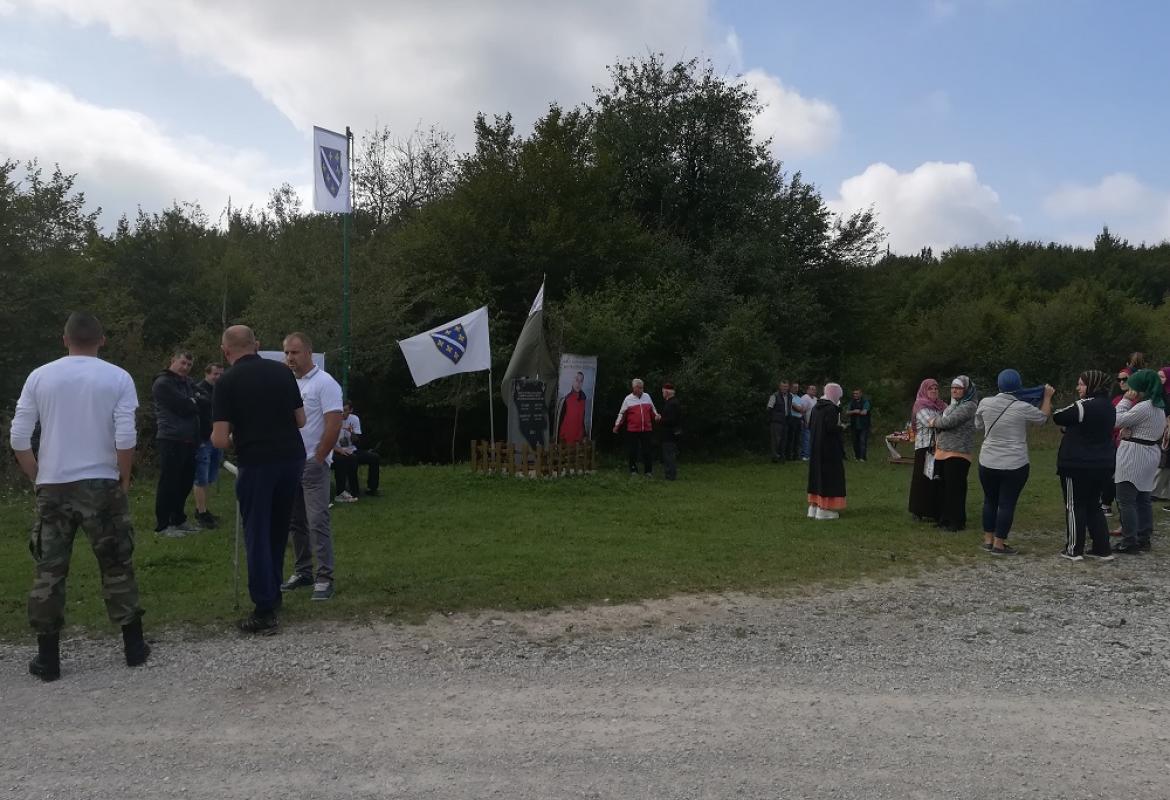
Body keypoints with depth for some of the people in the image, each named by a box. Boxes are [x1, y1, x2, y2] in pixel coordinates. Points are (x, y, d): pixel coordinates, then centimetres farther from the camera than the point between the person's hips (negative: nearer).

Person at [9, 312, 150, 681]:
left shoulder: (40, 376, 1)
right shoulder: (117, 378, -5)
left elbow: (18, 438, 0)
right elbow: (126, 438, -12)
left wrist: (37, 477, 13)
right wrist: (124, 478, 2)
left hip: (53, 487, 1)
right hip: (101, 485, -1)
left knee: (48, 571, 9)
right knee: (117, 566, 10)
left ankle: (47, 657, 13)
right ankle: (134, 645, 16)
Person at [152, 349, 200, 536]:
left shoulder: (188, 383, 19)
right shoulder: (163, 383, -8)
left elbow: (200, 404, 13)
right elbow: (184, 407, -15)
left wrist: (191, 404, -5)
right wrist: (195, 404, 2)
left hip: (188, 439, 8)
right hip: (171, 440, -8)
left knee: (185, 481, 14)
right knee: (168, 483, -4)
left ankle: (178, 519, 26)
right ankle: (162, 526, 2)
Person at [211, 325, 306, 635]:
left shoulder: (227, 381, -6)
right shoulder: (283, 371, 6)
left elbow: (220, 439, -10)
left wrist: (225, 438, 12)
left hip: (256, 463, -4)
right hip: (292, 457, 5)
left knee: (257, 535, 4)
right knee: (279, 529, 20)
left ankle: (265, 612, 5)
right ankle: (273, 593, 31)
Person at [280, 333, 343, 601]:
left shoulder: (324, 383, -11)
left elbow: (334, 425, -16)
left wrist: (317, 459, -13)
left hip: (313, 464, -7)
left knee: (317, 521, -8)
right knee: (295, 522, 12)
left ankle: (325, 578, -3)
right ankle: (302, 571, 23)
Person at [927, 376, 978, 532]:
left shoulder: (968, 406, -10)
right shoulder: (952, 405, 18)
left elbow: (949, 421, -18)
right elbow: (941, 422, 23)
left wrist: (934, 422, -1)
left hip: (957, 453, -9)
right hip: (942, 452, 9)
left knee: (955, 489, -3)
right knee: (943, 488, 13)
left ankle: (957, 523, 6)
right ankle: (944, 520, 22)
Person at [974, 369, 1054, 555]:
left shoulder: (985, 403, -5)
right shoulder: (1023, 408, -12)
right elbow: (1042, 418, 8)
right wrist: (1047, 397, 21)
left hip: (988, 463, 3)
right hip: (1015, 465, -3)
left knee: (990, 501, 16)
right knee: (1007, 504, 3)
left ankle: (988, 540, 22)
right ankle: (999, 545, 5)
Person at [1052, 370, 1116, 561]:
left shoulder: (1084, 406, -18)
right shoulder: (1108, 406, 10)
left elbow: (1058, 417, -11)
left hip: (1078, 465, -8)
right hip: (1103, 464, 8)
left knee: (1075, 506, 3)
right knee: (1094, 506, 16)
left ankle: (1074, 550, 9)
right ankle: (1102, 549, 17)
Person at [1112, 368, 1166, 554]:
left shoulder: (1143, 407, -20)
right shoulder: (1159, 406, 12)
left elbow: (1118, 421, -14)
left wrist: (1126, 400, -7)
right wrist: (1128, 430, 3)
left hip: (1134, 456, -10)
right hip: (1151, 454, 10)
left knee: (1126, 501, -5)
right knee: (1143, 499, 16)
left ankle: (1129, 543, -4)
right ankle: (1144, 538, 22)